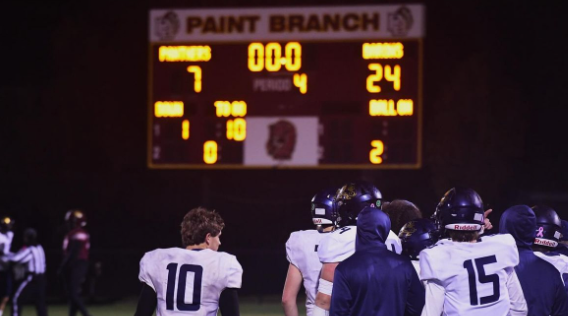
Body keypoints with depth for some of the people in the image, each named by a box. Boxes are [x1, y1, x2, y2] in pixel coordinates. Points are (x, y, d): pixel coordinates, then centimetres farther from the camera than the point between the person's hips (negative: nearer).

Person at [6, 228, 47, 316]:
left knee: (17, 298, -1)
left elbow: (15, 258, -18)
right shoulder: (39, 248, 11)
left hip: (31, 277, -8)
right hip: (41, 277, 8)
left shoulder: (28, 250, -13)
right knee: (40, 301, 11)